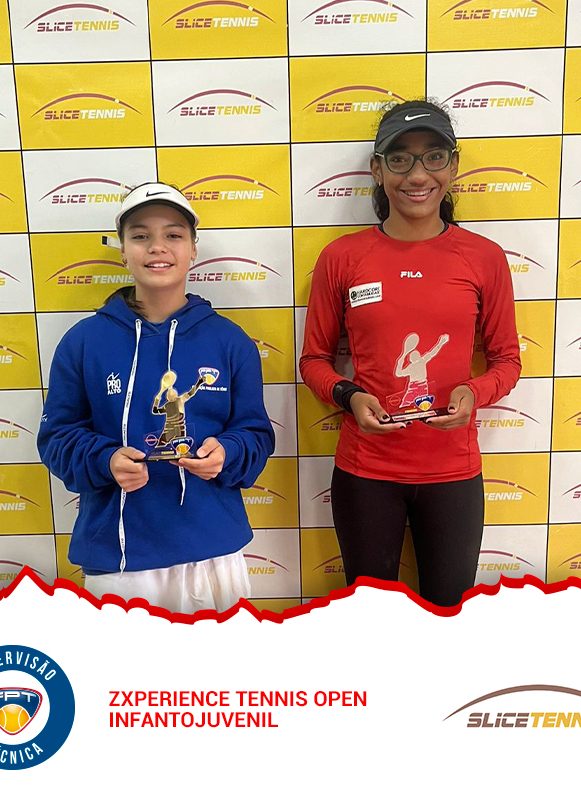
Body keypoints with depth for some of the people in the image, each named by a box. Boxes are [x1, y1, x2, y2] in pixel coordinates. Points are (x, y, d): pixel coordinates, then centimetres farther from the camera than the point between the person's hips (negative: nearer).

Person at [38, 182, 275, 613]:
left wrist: (226, 455, -19)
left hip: (213, 550, 1)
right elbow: (57, 435, 2)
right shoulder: (83, 341, -1)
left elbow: (257, 433, 3)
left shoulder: (230, 340, 0)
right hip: (115, 556, 0)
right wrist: (105, 461, -18)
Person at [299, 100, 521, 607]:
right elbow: (314, 359, 5)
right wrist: (349, 396, -14)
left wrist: (475, 392, -13)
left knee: (449, 611, 17)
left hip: (452, 472, 1)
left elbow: (507, 359, 7)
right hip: (365, 471, 0)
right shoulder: (341, 258, -4)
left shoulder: (484, 258, -2)